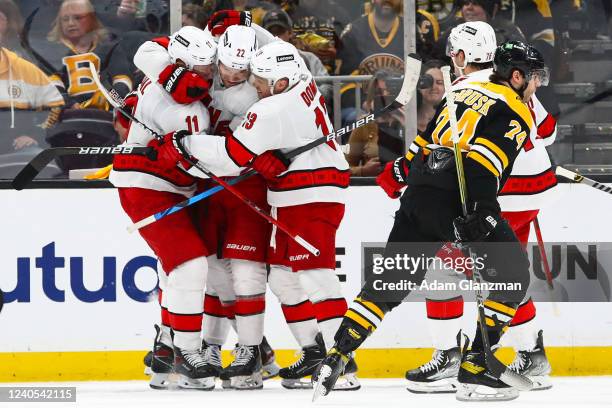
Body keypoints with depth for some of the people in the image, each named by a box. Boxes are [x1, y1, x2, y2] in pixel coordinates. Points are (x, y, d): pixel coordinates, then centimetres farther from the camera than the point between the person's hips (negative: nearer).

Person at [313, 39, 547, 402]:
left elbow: (428, 134, 27)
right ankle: (474, 370, -4)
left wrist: (401, 170, 39)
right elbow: (488, 155, -18)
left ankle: (337, 357, 6)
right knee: (513, 275, 2)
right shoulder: (516, 113, -2)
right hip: (457, 200, -8)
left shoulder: (466, 88, 22)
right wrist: (481, 212, -28)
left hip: (419, 194, 8)